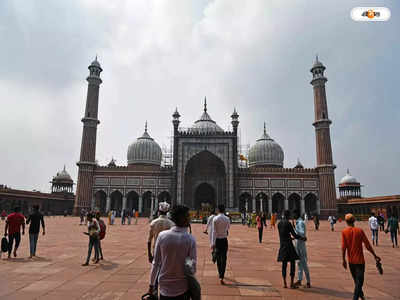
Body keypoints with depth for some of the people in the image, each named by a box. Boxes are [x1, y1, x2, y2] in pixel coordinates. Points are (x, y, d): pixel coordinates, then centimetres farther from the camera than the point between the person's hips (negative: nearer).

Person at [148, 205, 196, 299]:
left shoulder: (162, 235, -9)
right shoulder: (190, 239, -15)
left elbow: (156, 263, -5)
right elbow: (192, 266, -11)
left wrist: (151, 284, 6)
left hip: (164, 287, 2)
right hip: (182, 288, -2)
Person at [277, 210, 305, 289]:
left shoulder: (279, 223, 9)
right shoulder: (288, 223, -14)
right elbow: (294, 235, -13)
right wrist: (303, 238, 3)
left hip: (282, 245, 7)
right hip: (289, 245, -7)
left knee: (284, 264, 11)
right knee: (292, 264, 3)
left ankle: (284, 283, 14)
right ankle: (292, 284, 5)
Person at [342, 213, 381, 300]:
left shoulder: (344, 232, -7)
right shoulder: (360, 231, -8)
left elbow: (343, 247, -10)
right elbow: (367, 245, -6)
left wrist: (343, 260, -3)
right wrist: (375, 255, 7)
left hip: (351, 261, 2)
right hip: (359, 260, -2)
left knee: (356, 280, 21)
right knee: (359, 281, 2)